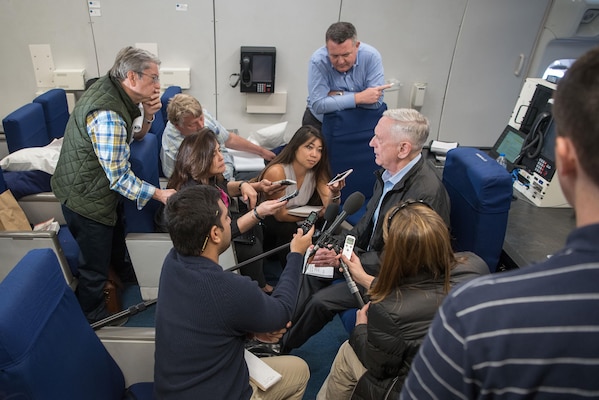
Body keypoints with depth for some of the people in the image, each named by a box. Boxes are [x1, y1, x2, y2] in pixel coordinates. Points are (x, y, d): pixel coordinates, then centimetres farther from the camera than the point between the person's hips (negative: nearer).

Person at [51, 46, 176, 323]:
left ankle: (125, 277, 57)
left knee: (116, 239, 32)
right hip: (86, 198, -10)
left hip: (104, 188, 10)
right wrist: (159, 194, -25)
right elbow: (119, 177, -29)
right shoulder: (107, 115, -34)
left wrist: (147, 115, -11)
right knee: (95, 268, 8)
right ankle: (94, 320, 30)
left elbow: (134, 137, 7)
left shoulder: (116, 92, -5)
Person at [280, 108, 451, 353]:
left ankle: (284, 346, 19)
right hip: (373, 251, 8)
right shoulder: (390, 171, -7)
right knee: (315, 267, 5)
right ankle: (288, 329, 20)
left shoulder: (426, 192, -32)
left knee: (321, 301, -9)